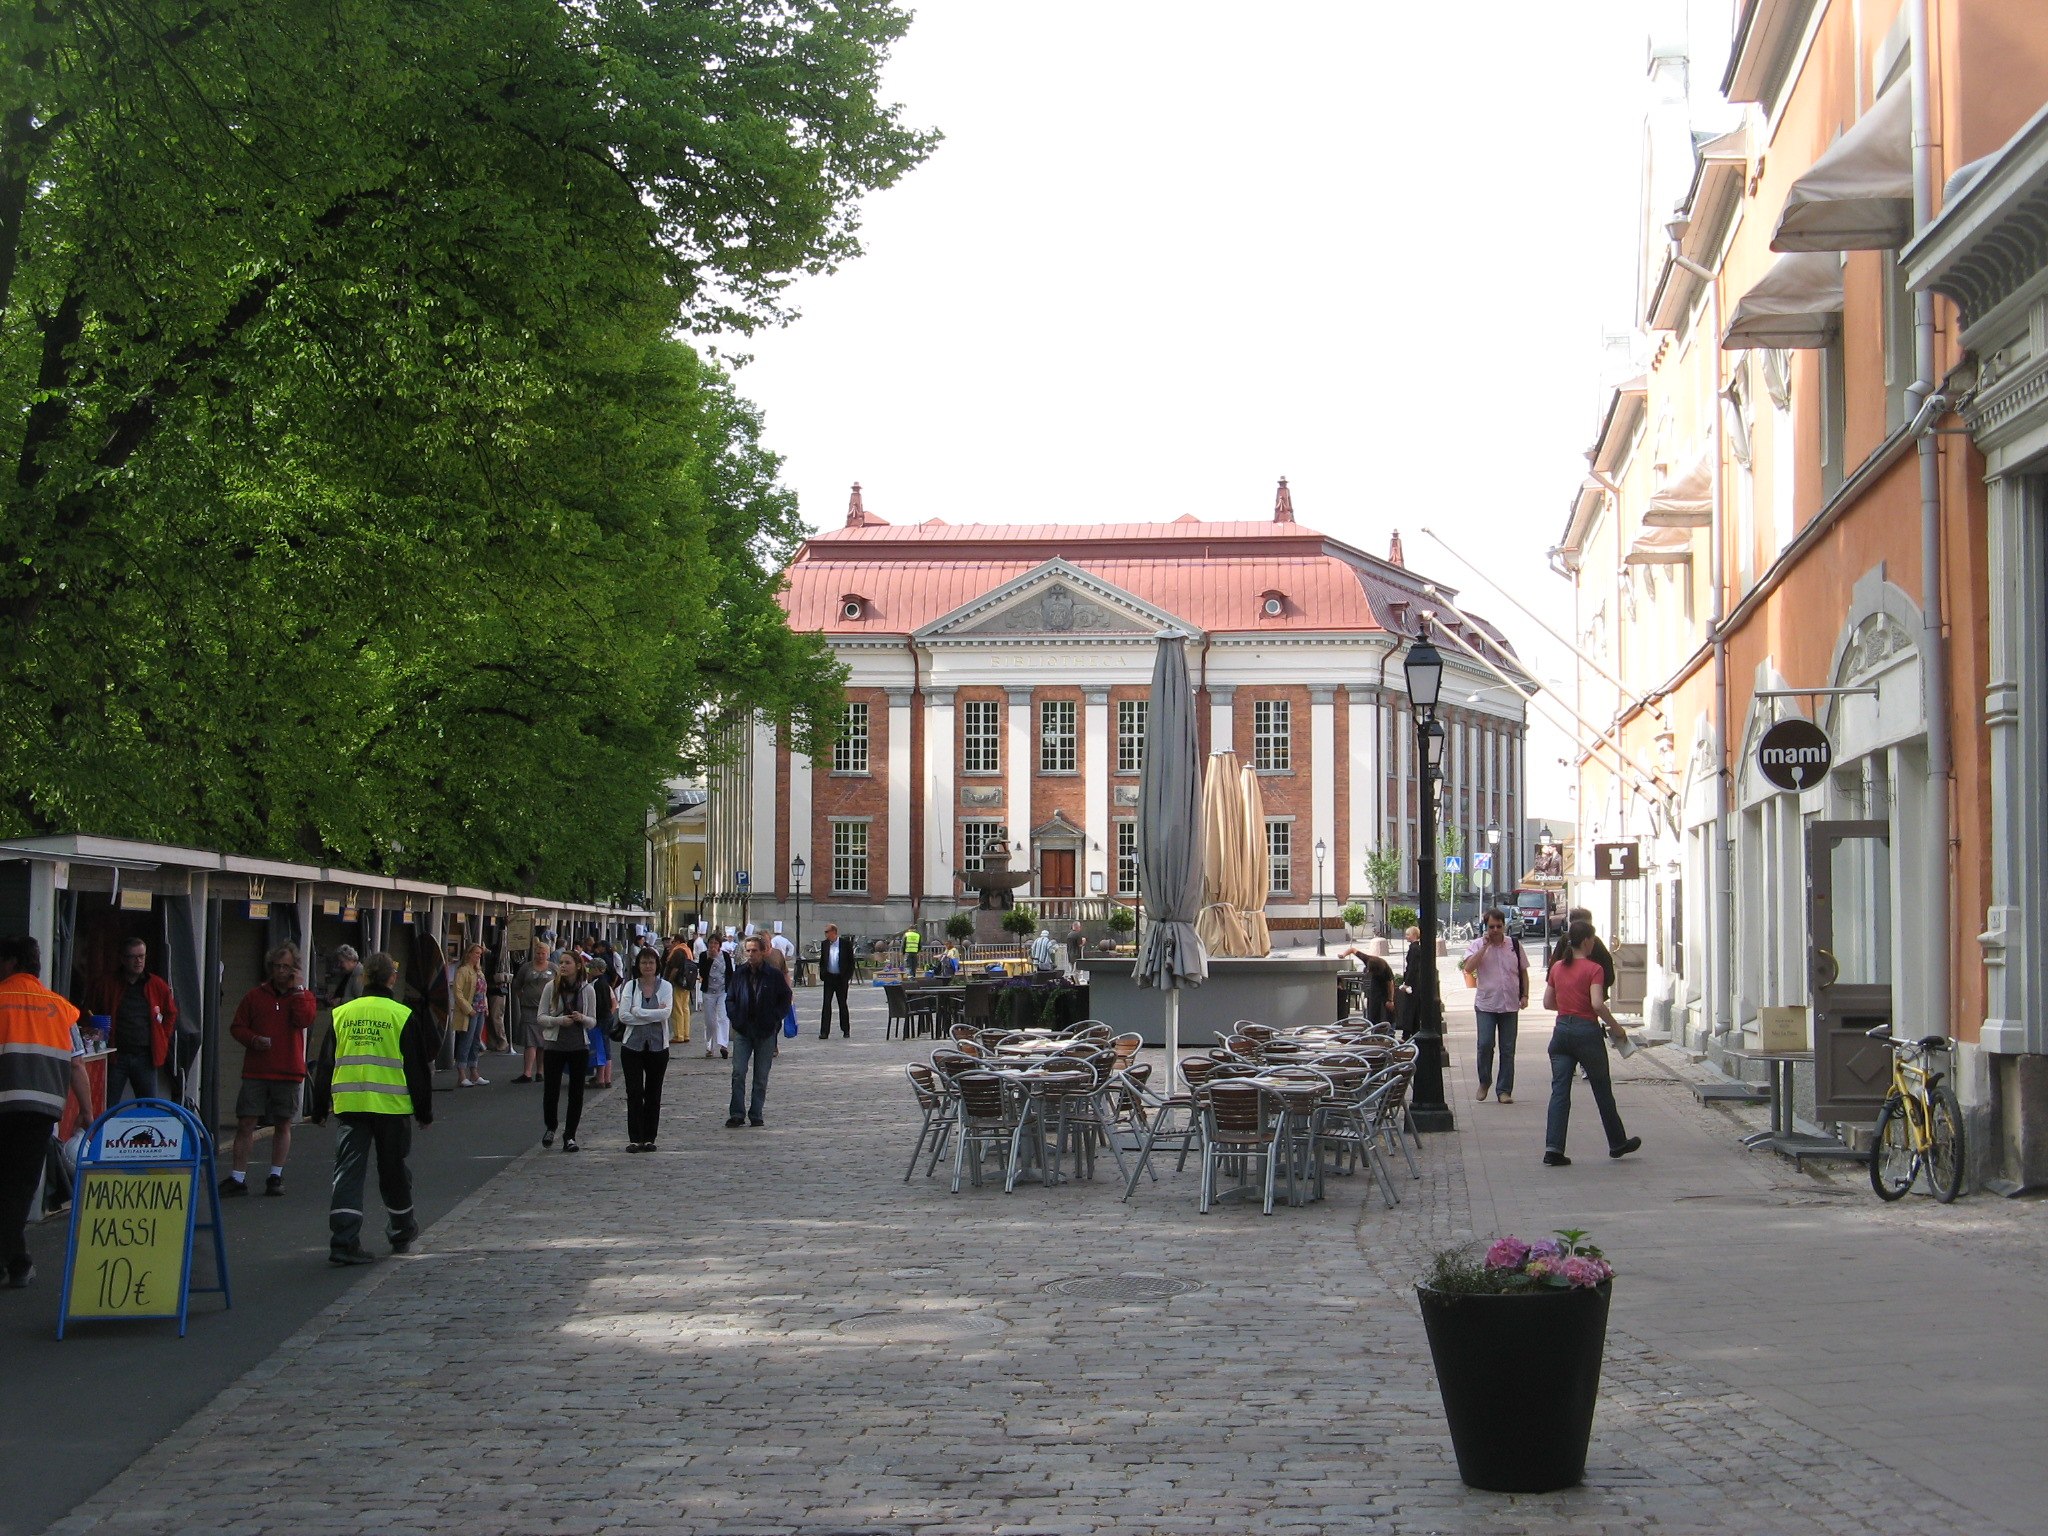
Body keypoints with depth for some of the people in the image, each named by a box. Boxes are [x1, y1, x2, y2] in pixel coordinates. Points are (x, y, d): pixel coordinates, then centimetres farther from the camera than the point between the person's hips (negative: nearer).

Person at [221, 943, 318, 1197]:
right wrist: (253, 1039, -9)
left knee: (283, 1125, 6)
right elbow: (237, 1027, 9)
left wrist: (296, 989, -10)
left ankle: (276, 1177, 16)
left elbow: (305, 1020, -14)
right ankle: (237, 1178, -1)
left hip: (289, 1072, 0)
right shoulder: (255, 995, 8)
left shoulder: (302, 996, 6)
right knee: (246, 1123, -4)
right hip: (255, 1072, 0)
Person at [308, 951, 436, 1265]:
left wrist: (319, 1109, 18)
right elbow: (418, 1068, 0)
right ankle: (402, 1233, 29)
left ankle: (343, 1240, -10)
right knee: (393, 1171, 13)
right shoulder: (404, 1016, -3)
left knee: (348, 1171, 1)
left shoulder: (341, 1014, 5)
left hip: (349, 1105, 2)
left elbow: (324, 1066, 10)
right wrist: (424, 1112, 8)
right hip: (392, 1106, -2)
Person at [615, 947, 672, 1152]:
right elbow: (623, 1016, -8)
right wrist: (653, 1015, -12)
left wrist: (638, 1012, -13)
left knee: (653, 1094, 6)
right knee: (634, 1092, -4)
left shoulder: (666, 986, 2)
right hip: (633, 1044, 0)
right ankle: (634, 1138, -2)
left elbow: (666, 1012, -13)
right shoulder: (630, 986, 2)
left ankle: (649, 1138, 12)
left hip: (658, 1046, 0)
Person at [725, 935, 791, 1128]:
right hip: (743, 1031, 1)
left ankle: (756, 1114, 13)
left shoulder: (774, 975, -2)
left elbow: (786, 1000, 5)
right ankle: (737, 1114, -3)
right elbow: (730, 998, 14)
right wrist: (734, 1017, 0)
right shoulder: (739, 974, 5)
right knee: (738, 1073, -7)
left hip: (766, 1032, -1)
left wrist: (774, 1018, -5)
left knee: (761, 1076, 5)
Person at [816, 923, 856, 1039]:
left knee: (842, 1004, 7)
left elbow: (851, 961, -1)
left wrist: (848, 977, -7)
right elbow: (821, 961, 12)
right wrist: (822, 975, 2)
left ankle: (846, 1031, 19)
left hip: (841, 979, -2)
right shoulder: (824, 944, 6)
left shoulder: (846, 944, -4)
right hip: (828, 978, 2)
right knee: (826, 1004, -4)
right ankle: (824, 1032, -6)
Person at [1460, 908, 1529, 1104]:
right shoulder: (1477, 946, 0)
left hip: (1510, 1005, 2)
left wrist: (1525, 995, 5)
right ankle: (1484, 1081, 11)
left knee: (1508, 1049, 4)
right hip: (1486, 1005, -2)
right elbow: (1468, 968, -16)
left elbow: (1523, 971, 15)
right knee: (1485, 1044, -12)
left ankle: (1505, 1090, 10)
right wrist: (1485, 946, -16)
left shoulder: (1515, 945, 7)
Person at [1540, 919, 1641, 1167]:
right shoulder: (1593, 969, -11)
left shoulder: (1557, 967, 6)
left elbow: (1548, 1003, 12)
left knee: (1559, 1091, 1)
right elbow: (1597, 1004, -22)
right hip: (1586, 1031, -5)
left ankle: (1553, 1147, -12)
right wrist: (1616, 1028, -12)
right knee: (1602, 1091, 11)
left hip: (1561, 1030, 5)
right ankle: (1617, 1143, 26)